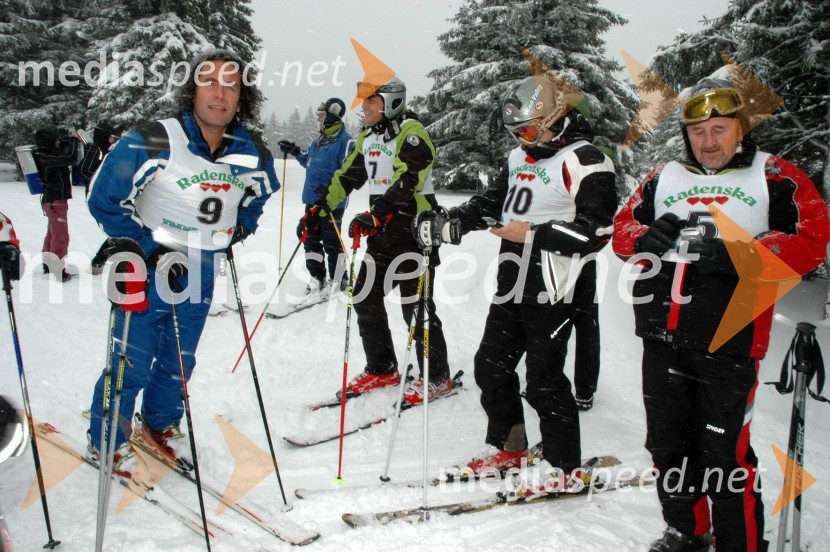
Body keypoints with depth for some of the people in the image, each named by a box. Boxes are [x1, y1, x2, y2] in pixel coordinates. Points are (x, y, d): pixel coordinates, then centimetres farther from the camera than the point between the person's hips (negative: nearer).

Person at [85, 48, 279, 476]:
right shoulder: (152, 143, -18)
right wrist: (151, 250, -16)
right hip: (149, 264, -4)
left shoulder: (252, 154, -4)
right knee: (133, 360, 0)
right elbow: (103, 200, -11)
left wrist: (241, 225, 6)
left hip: (202, 270, 4)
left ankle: (161, 424, 41)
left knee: (180, 359, 16)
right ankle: (106, 439, 23)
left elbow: (261, 191, 20)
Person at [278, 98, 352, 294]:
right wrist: (295, 151, 19)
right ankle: (317, 278, 23)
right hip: (312, 198, 9)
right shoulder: (319, 140, 15)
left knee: (331, 242, -2)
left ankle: (339, 281, 10)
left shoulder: (345, 141, -12)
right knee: (310, 238, 12)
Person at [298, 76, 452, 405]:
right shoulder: (368, 137, 14)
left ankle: (437, 378, 11)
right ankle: (382, 369, 23)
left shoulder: (411, 132, -13)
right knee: (365, 298, 9)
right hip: (382, 234, 9)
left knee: (415, 307, -4)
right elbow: (347, 177, 17)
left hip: (414, 232, -9)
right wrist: (316, 211, 11)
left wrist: (374, 216, -36)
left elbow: (405, 183, -26)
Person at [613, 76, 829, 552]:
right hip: (664, 338, 5)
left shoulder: (774, 178, 2)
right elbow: (622, 231, 14)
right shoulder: (664, 178, 15)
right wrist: (647, 236, -9)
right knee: (669, 442, 16)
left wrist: (738, 255, -21)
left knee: (725, 453, -2)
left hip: (729, 341, -5)